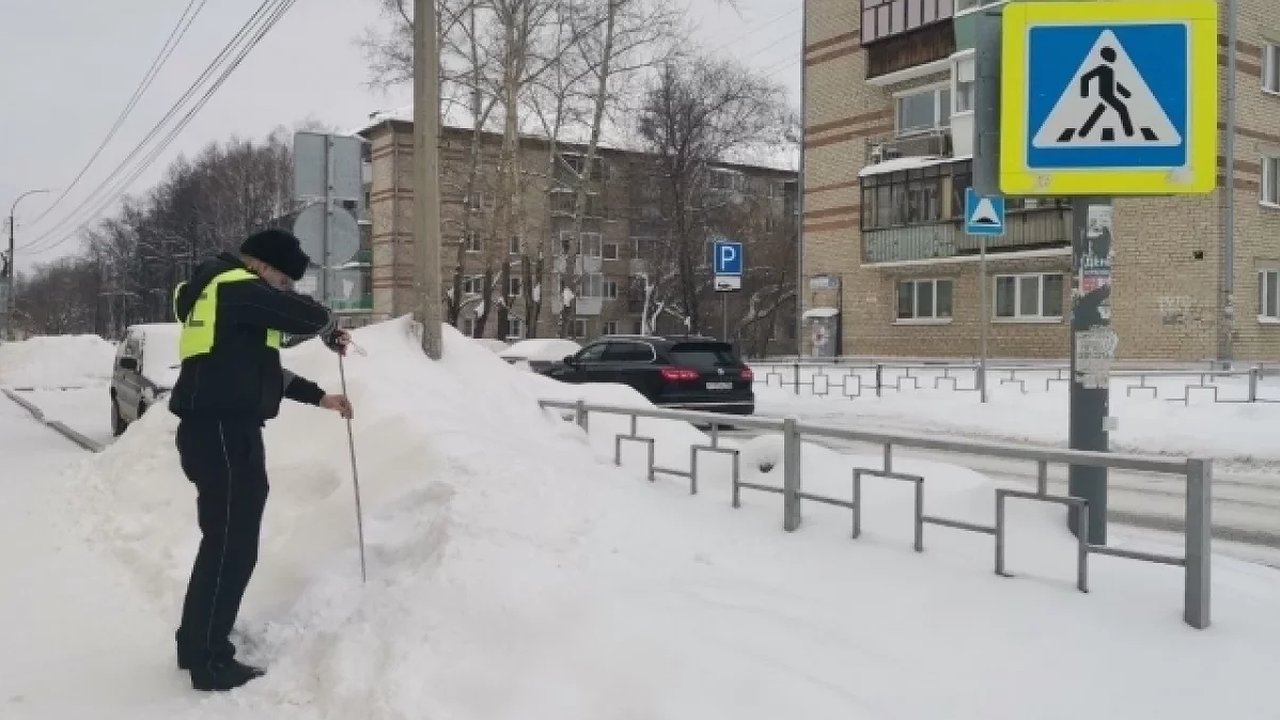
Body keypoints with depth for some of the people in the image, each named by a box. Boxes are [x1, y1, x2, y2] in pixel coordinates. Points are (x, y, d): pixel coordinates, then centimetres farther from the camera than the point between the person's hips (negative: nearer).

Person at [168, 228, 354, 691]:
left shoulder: (227, 296, 22)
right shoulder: (236, 288, -11)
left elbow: (262, 369, 26)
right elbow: (308, 316, -19)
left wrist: (320, 398, 23)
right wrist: (331, 332, 4)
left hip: (223, 432, 11)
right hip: (222, 434, -11)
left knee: (225, 541, 18)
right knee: (232, 545, -5)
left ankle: (197, 644, 29)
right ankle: (210, 662, 3)